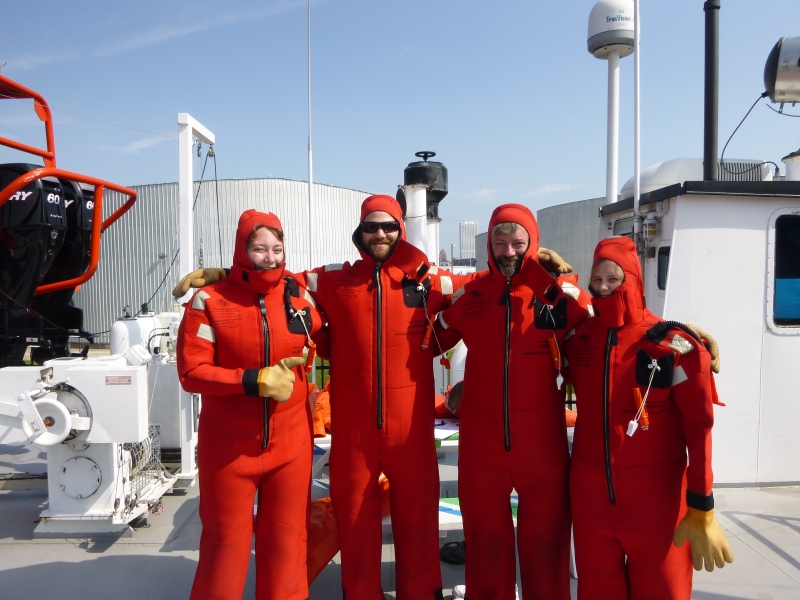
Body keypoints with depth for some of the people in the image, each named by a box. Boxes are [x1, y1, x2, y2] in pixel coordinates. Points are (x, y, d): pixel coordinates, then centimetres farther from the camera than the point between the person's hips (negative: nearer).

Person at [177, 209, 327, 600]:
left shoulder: (299, 296, -1)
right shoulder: (210, 300, -10)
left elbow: (328, 340, 15)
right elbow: (191, 372, -13)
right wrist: (255, 380, -20)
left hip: (291, 443, 3)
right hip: (229, 447, -2)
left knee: (286, 539, 14)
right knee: (225, 542, 13)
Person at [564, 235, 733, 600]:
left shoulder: (674, 347, -11)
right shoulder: (577, 339, 1)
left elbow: (700, 427, -12)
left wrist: (702, 510, -12)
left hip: (656, 496, -3)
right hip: (590, 493, 4)